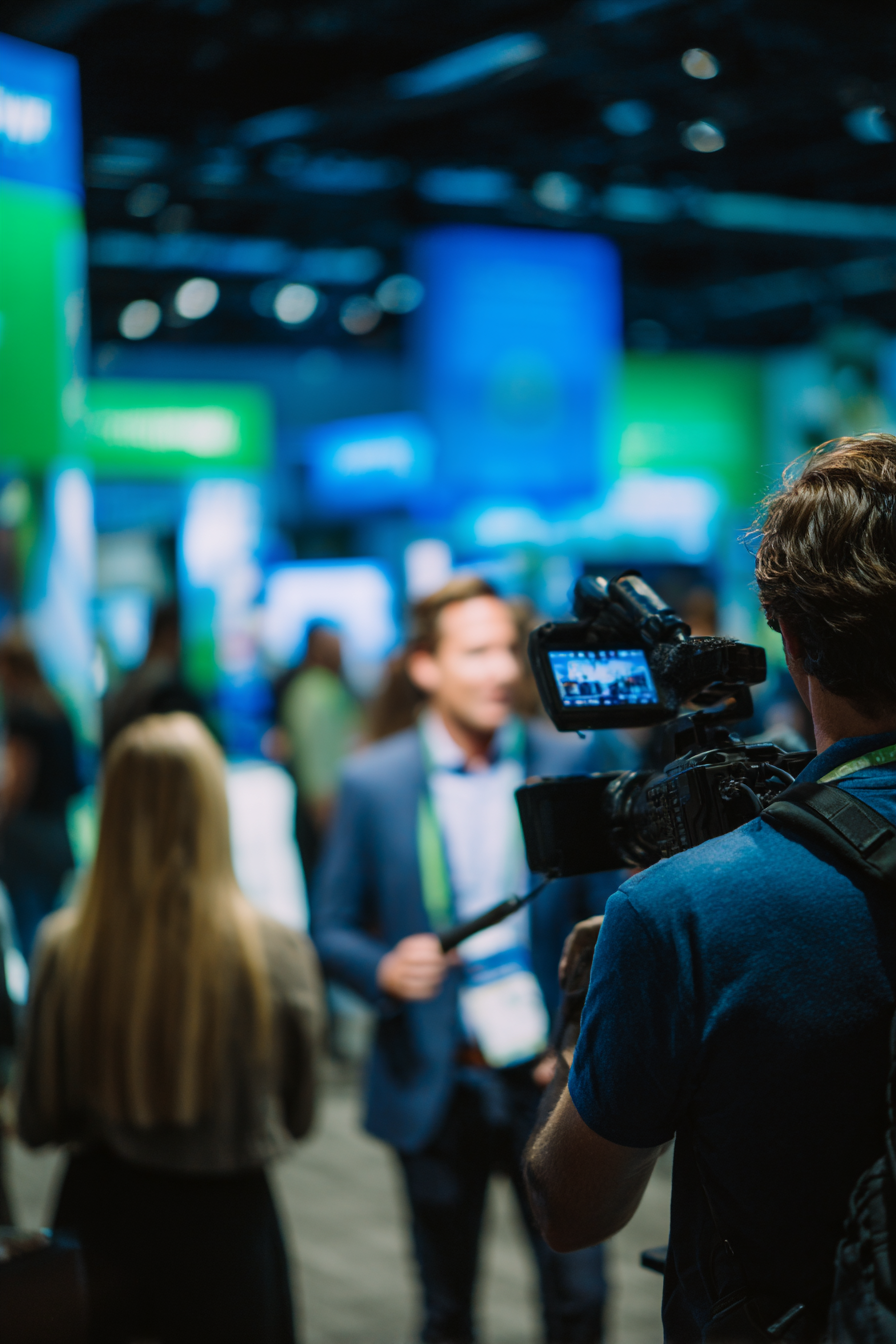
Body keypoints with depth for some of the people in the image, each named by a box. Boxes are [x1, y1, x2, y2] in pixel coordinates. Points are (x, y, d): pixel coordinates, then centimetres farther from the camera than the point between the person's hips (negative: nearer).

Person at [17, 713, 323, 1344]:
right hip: (226, 1223, -1)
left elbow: (38, 1122, -4)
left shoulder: (65, 946, -15)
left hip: (100, 1217, 2)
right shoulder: (276, 951, -18)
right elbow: (296, 1117, -4)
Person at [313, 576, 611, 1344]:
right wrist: (385, 970, -18)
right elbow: (332, 929, 2)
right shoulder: (373, 781, -3)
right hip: (435, 1087, 0)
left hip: (549, 1079, 0)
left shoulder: (571, 764, -2)